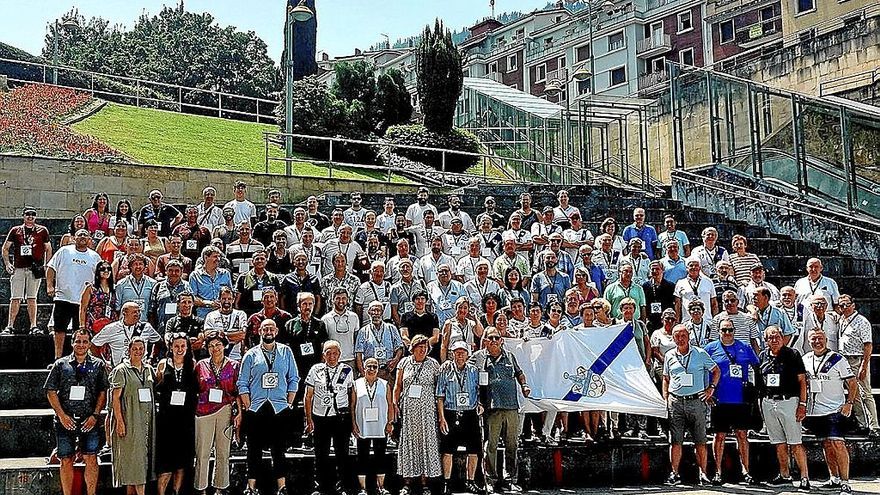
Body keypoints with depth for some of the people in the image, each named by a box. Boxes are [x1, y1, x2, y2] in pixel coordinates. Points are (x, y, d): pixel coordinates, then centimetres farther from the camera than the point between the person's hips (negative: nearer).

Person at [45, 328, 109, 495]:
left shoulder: (98, 365, 7)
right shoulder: (60, 364, 7)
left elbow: (103, 392, 4)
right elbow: (51, 392, 4)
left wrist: (95, 415, -7)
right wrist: (62, 415, -5)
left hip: (89, 422, 0)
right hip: (65, 421, 1)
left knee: (91, 459, -4)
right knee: (66, 461, 4)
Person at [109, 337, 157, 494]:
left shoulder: (149, 369, 12)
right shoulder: (121, 370, -4)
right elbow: (116, 397, -9)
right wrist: (119, 421, -15)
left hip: (147, 420, 6)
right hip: (130, 420, -6)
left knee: (143, 455, 6)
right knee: (134, 456, -6)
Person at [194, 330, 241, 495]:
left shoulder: (233, 366, 6)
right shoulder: (201, 365, 8)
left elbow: (237, 391, 6)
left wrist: (240, 412, -1)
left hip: (226, 411, 0)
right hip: (204, 411, 0)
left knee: (223, 452, 5)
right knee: (202, 452, -2)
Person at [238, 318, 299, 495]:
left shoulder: (286, 352, 9)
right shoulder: (251, 355, 6)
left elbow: (294, 380, 9)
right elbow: (242, 383, 5)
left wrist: (289, 404, 2)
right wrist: (248, 406, -3)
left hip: (280, 408, 0)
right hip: (256, 409, 0)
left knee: (279, 449, 3)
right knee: (254, 449, 3)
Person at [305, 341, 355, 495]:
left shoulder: (347, 370, 5)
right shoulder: (316, 370, 3)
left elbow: (352, 394, 10)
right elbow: (308, 396, 6)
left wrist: (353, 418, 5)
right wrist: (309, 420, 2)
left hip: (342, 417, 0)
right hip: (320, 418, 1)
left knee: (342, 453, 1)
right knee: (321, 454, 6)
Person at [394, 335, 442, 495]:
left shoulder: (433, 364, 4)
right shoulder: (404, 362, 7)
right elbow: (398, 386, 9)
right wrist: (395, 404, 1)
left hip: (427, 408, -1)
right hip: (407, 408, 1)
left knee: (426, 440, -1)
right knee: (408, 441, 3)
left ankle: (424, 479, 6)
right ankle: (408, 478, 9)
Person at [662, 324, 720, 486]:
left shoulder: (700, 353, 3)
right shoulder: (669, 356, 10)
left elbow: (716, 371, 13)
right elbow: (666, 379, 18)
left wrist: (711, 388, 2)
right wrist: (666, 399, 9)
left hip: (696, 401, -2)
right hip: (675, 402, 2)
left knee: (700, 441, 0)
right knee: (675, 441, 1)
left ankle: (703, 473, 7)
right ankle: (675, 474, 6)